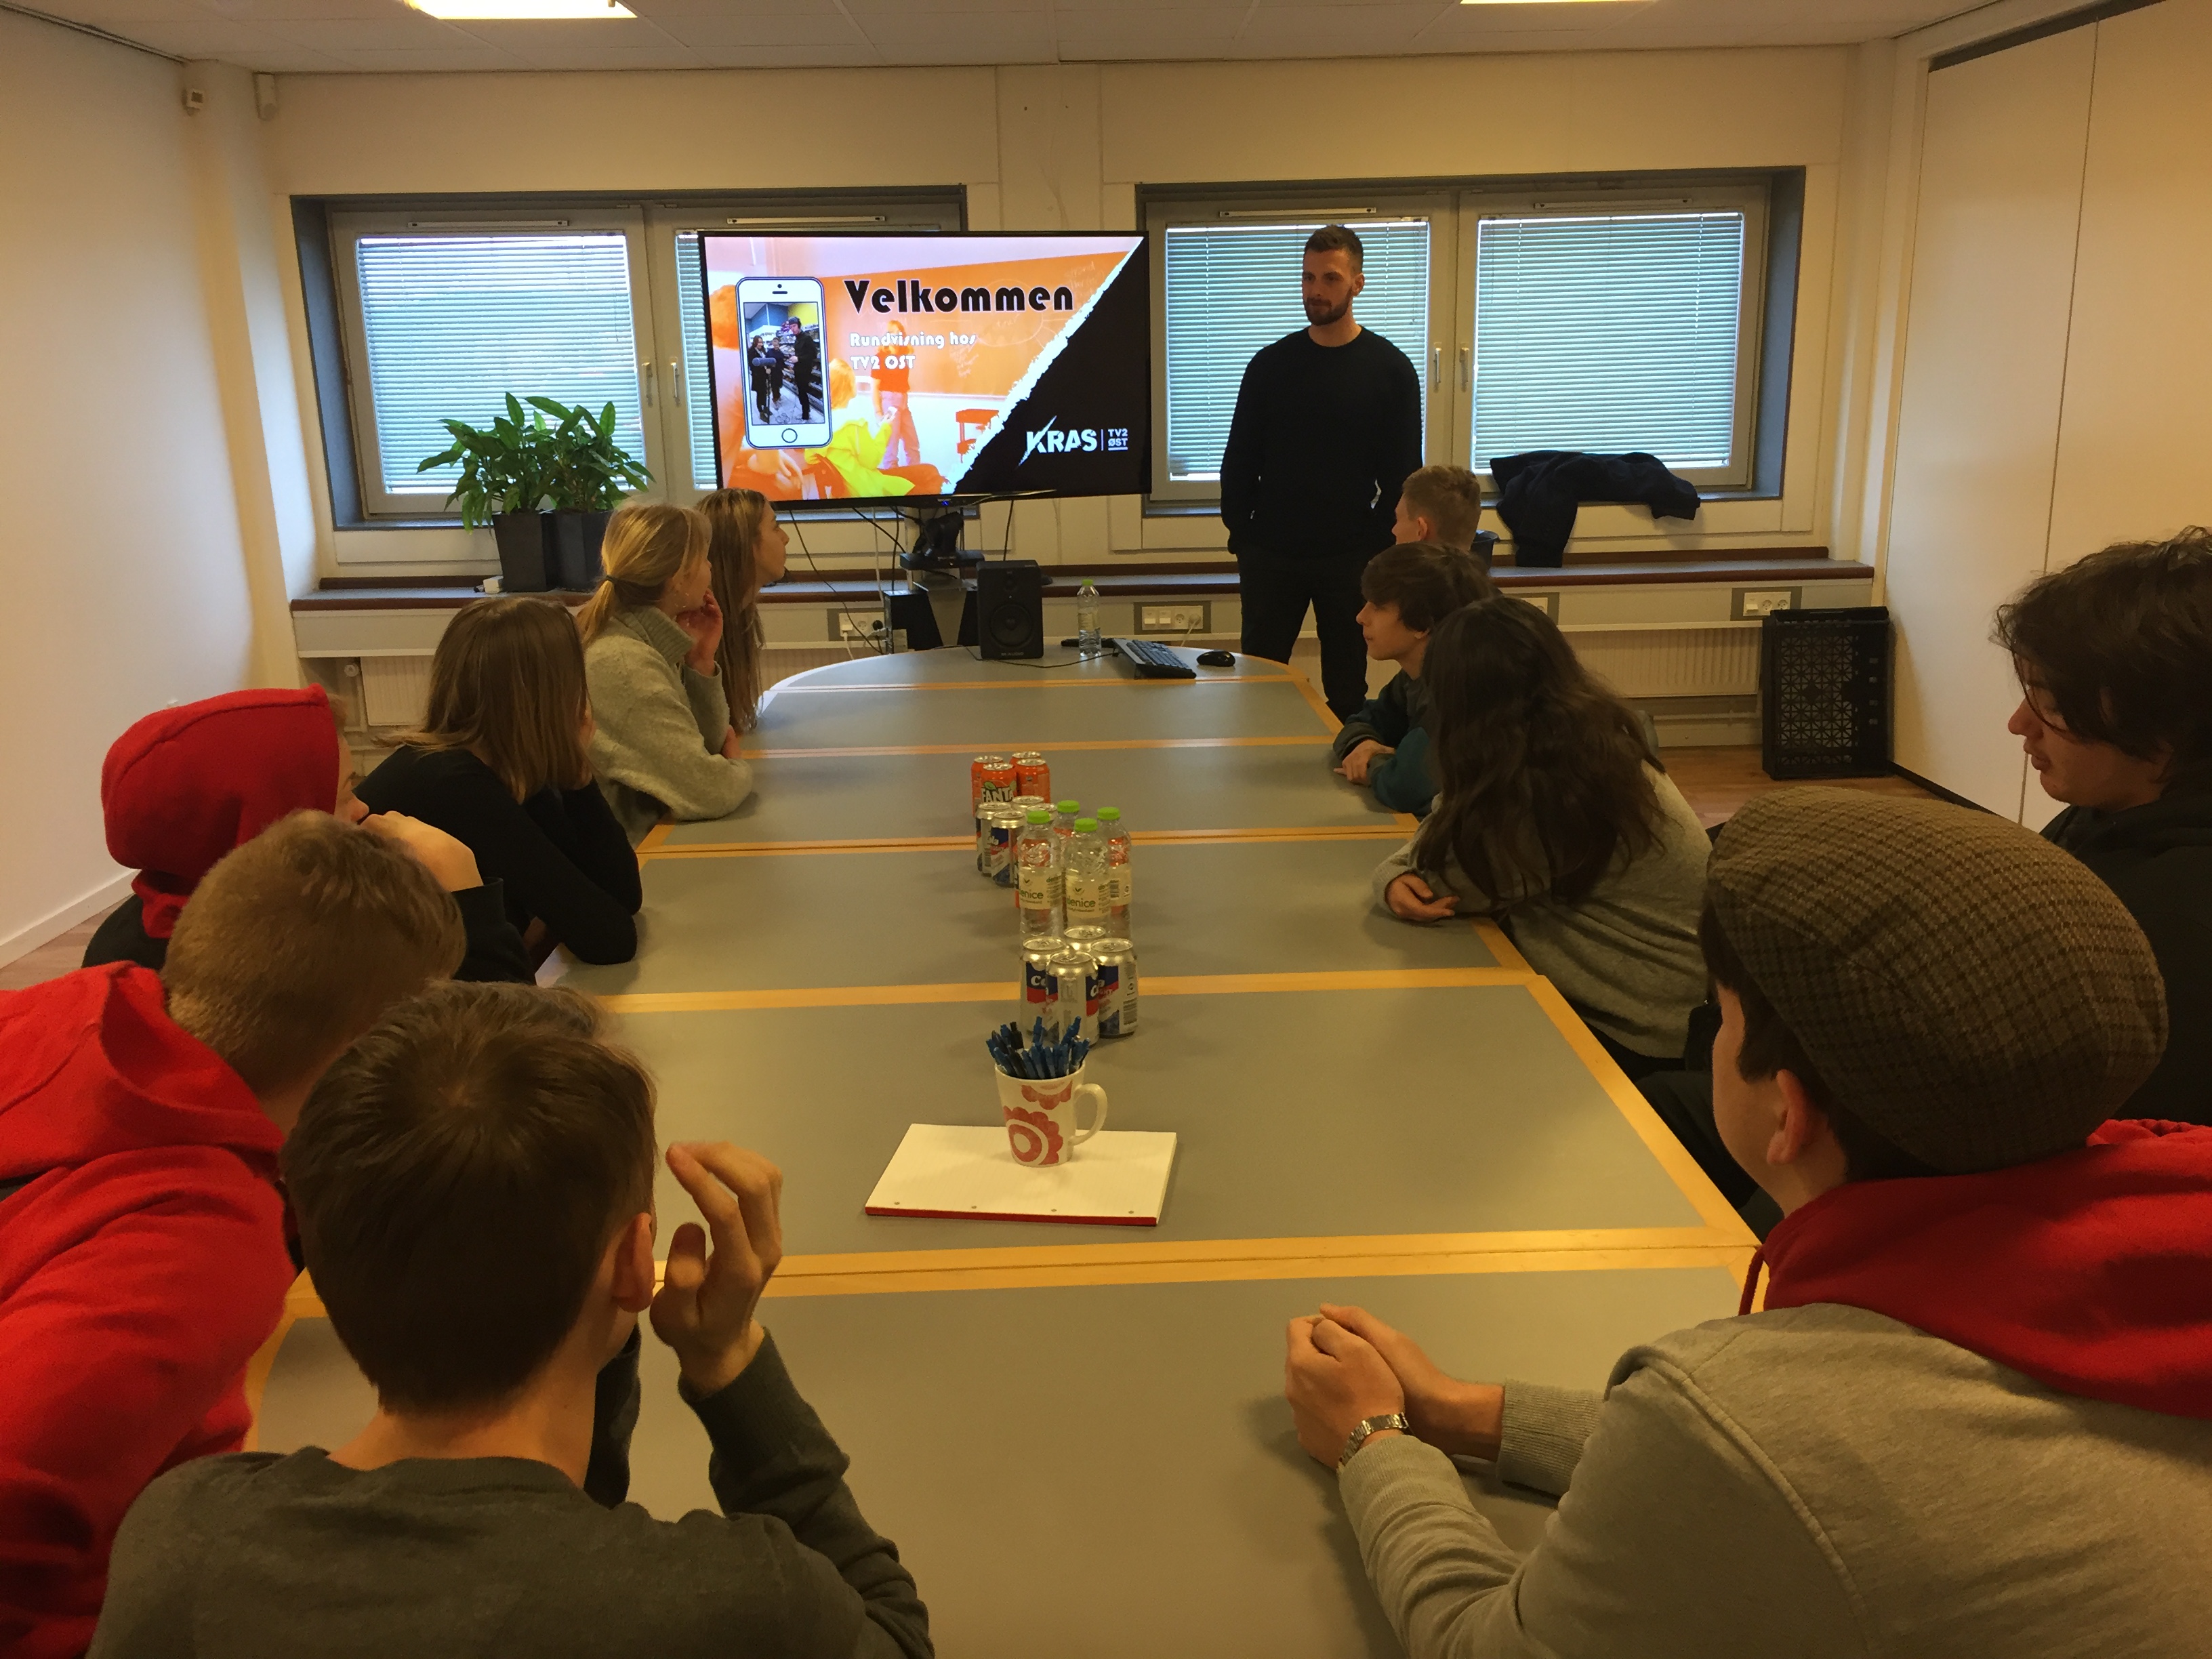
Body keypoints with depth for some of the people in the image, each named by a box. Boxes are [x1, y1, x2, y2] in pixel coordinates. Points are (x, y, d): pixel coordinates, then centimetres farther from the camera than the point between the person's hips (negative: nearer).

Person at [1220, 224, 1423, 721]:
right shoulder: (1270, 364, 4)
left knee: (1346, 692, 7)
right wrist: (1240, 536, 2)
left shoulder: (1390, 369, -1)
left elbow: (1403, 474, 0)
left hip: (1351, 559, -1)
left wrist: (1381, 549, -6)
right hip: (1271, 554, 2)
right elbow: (1240, 461, 8)